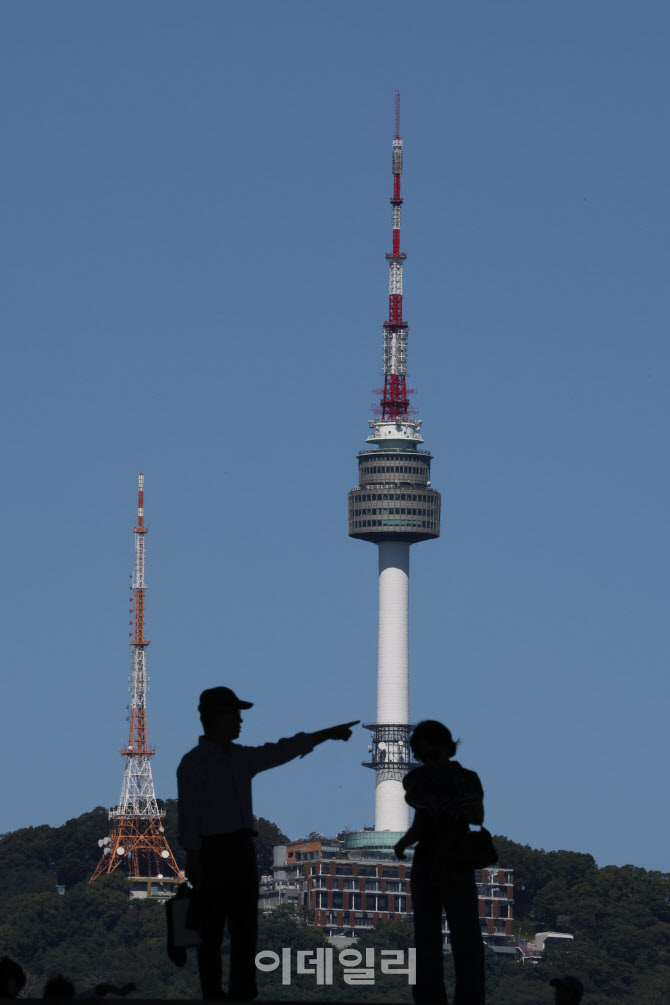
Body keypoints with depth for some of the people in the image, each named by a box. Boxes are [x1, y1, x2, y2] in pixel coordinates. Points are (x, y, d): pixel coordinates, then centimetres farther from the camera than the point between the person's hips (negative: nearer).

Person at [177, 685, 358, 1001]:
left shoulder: (241, 757, 13)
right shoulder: (194, 762, -8)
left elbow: (281, 751, 20)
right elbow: (188, 813, -12)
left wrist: (327, 734, 21)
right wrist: (193, 859, -17)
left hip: (241, 850, 7)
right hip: (212, 851, -7)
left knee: (245, 928, 6)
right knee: (211, 931, -2)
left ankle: (243, 996, 10)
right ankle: (213, 996, 1)